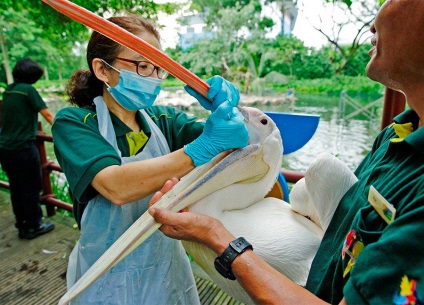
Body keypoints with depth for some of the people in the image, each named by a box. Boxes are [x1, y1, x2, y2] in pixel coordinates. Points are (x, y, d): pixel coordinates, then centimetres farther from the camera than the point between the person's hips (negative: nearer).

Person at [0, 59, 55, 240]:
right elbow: (48, 115, -13)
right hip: (22, 146, -7)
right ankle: (32, 226, 14)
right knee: (31, 187, 4)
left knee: (16, 187, 15)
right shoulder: (28, 90, -10)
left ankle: (21, 223, 27)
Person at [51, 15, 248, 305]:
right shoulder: (73, 122, -16)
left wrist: (225, 105, -33)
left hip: (168, 263, 4)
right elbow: (117, 187, -33)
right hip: (110, 277, -4)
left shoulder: (163, 119, -3)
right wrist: (202, 149, -40)